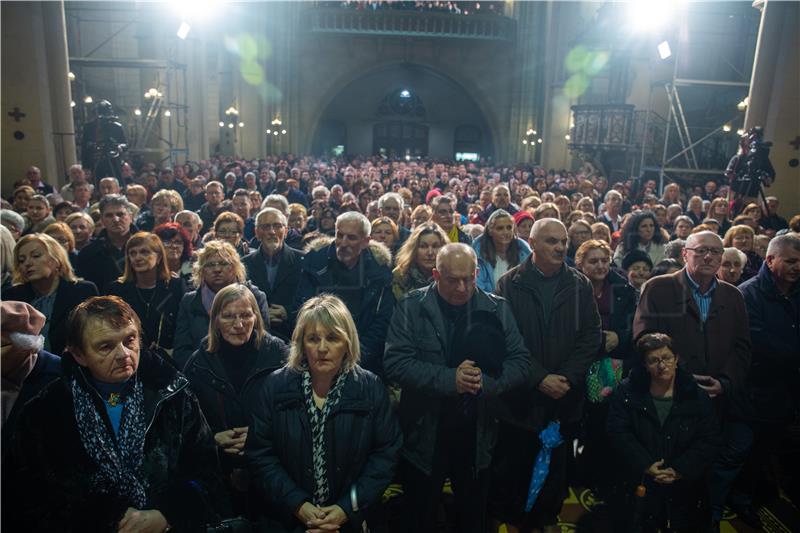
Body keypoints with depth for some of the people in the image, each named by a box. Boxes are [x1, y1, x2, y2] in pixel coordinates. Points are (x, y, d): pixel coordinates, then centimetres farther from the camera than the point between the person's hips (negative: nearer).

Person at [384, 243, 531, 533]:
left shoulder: (497, 308, 0)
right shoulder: (411, 307, -7)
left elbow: (521, 363, -2)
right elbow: (395, 363, -15)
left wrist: (486, 382, -20)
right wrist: (448, 379, -25)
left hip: (478, 436, 2)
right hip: (424, 436, -2)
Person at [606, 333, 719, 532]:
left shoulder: (697, 396, -1)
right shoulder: (627, 392, -3)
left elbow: (708, 441, -5)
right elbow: (618, 434, -9)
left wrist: (679, 470, -16)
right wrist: (645, 465, -19)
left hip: (683, 487, 1)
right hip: (636, 486, -1)